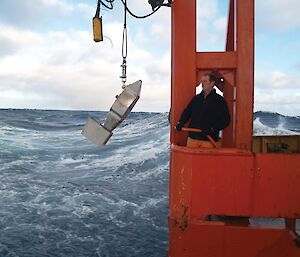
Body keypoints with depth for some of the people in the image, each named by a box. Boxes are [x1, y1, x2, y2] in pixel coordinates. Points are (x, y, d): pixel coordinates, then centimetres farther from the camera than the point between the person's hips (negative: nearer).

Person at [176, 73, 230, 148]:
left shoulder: (219, 100, 1)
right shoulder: (196, 98, 15)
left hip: (209, 139, -4)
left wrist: (212, 129, -17)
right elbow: (187, 112, 19)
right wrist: (181, 123, 0)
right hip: (193, 137, 4)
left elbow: (225, 120, -5)